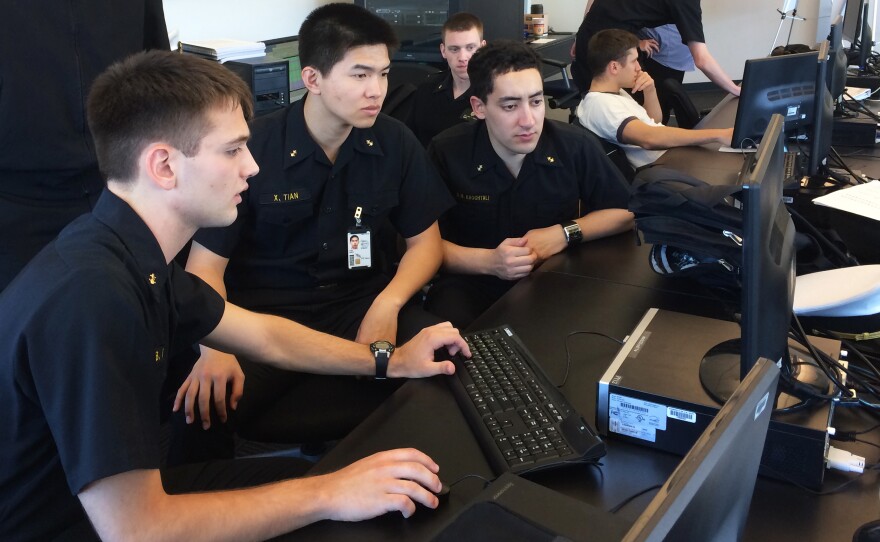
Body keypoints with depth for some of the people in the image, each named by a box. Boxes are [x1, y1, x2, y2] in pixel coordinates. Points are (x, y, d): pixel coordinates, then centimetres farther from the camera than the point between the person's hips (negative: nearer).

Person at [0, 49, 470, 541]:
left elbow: (265, 337, 12)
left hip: (126, 492, 8)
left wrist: (389, 361, 11)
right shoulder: (88, 296, -32)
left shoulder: (132, 254, -2)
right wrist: (328, 495, -26)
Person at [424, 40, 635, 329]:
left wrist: (565, 234, -10)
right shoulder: (445, 153, -10)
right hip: (472, 285, -3)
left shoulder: (576, 146, -6)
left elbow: (626, 212, 6)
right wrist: (488, 261, -23)